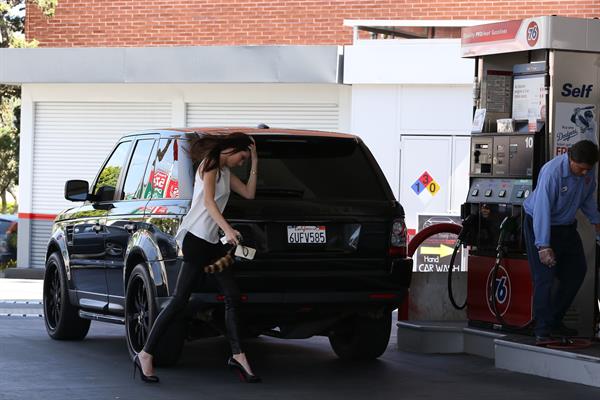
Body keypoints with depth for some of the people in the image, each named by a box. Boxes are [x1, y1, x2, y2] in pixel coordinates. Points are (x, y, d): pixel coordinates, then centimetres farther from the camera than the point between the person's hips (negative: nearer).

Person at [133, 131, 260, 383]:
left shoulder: (225, 171, 21)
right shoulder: (210, 164, -6)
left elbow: (249, 193, 22)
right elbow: (208, 201, -19)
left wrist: (254, 163, 16)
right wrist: (227, 229, -30)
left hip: (212, 241, 10)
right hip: (197, 237, -10)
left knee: (233, 296, 4)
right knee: (179, 300, -10)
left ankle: (237, 356, 9)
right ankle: (145, 356, -6)